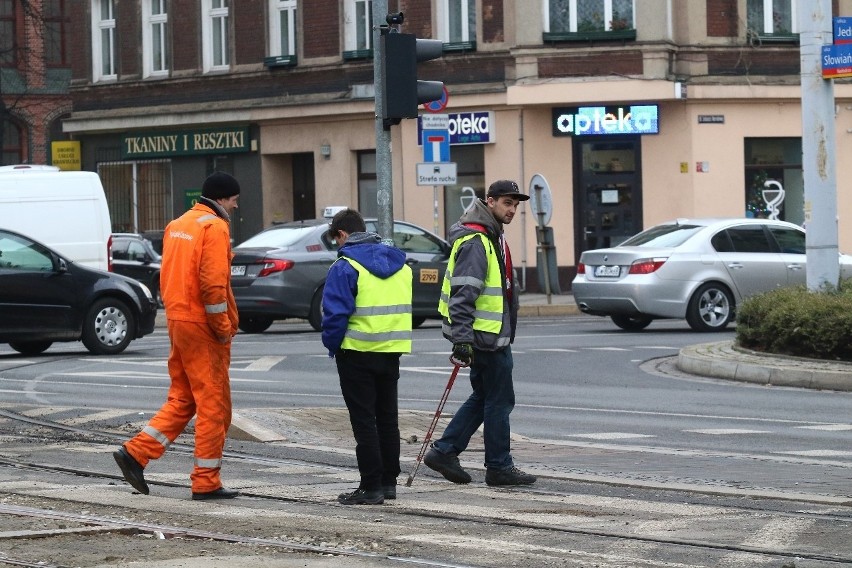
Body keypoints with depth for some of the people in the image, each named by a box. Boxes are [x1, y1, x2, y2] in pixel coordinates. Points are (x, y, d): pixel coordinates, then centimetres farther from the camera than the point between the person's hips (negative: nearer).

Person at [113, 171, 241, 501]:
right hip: (202, 327, -9)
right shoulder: (214, 227, -13)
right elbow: (214, 283, -20)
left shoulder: (177, 225, 15)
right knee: (213, 403, -2)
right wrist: (224, 328, -14)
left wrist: (174, 312, 15)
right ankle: (206, 482, 1)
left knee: (182, 400, 16)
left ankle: (135, 453, 6)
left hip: (178, 321, 9)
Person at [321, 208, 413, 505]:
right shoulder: (399, 263, 11)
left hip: (358, 354, -6)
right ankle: (388, 482, 19)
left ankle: (371, 486, -2)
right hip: (393, 351, 6)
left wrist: (332, 346, -2)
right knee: (387, 417, 15)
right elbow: (406, 308, 15)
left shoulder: (345, 266, -12)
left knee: (363, 420, -1)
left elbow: (336, 313, -16)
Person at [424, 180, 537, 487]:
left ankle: (444, 451, 16)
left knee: (483, 398, 15)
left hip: (492, 334, 10)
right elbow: (462, 294, -24)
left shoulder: (493, 237, 16)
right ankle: (499, 467, 6)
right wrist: (462, 340, -29)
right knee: (499, 401, -2)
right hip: (487, 336, -10)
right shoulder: (475, 242, -18)